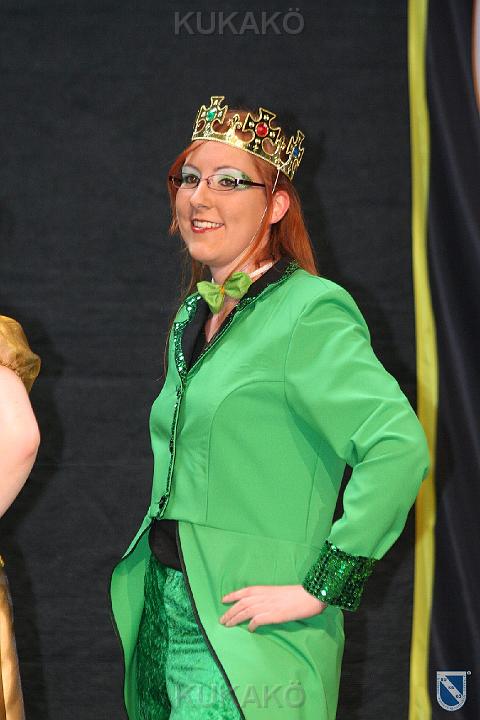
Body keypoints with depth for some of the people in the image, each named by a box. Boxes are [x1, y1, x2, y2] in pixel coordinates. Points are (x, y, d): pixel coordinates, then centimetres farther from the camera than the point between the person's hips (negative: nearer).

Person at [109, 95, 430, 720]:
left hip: (242, 637, -8)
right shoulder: (193, 318, 14)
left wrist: (319, 587, -21)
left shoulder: (309, 312, -12)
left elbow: (399, 448, -23)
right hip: (167, 616, 8)